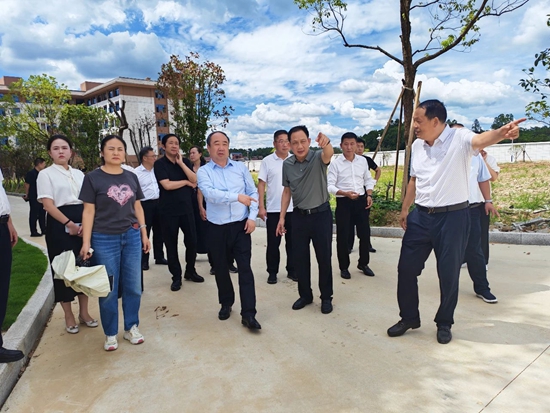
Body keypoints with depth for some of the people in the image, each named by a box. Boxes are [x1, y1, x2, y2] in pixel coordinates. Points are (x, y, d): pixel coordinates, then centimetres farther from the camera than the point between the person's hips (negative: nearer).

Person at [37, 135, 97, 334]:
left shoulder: (79, 174, 13)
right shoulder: (46, 174, 0)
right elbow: (48, 205, -10)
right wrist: (68, 224, -20)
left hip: (83, 224, 5)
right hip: (60, 225, -4)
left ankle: (84, 312, 23)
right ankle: (69, 316, 17)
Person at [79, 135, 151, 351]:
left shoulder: (131, 177, 7)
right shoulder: (92, 178, -4)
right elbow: (88, 211, -5)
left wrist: (144, 234, 10)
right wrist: (86, 243, -8)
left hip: (132, 237, 4)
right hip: (104, 240, -3)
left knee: (133, 286, 9)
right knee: (108, 289, 6)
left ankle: (131, 327, 27)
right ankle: (110, 333, 24)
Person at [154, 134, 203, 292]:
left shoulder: (185, 161, 8)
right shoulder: (159, 164, -4)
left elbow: (195, 180, -5)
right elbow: (167, 185, -16)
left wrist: (181, 163, -12)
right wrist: (186, 182, -4)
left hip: (186, 208, 3)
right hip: (168, 210, -3)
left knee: (192, 241, 6)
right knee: (171, 244, 5)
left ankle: (190, 271, 26)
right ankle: (176, 277, 18)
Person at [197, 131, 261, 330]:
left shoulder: (240, 167, 5)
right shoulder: (203, 171, -2)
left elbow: (253, 193, 5)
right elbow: (209, 193, -20)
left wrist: (252, 217, -7)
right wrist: (237, 197, -31)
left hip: (241, 225, 0)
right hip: (217, 228, 0)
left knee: (245, 268, -3)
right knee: (221, 268, 13)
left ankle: (248, 314, 2)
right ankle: (226, 304, 34)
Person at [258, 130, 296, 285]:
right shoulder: (267, 161, -1)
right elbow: (261, 184, -1)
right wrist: (261, 207, -7)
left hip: (293, 209, 2)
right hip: (273, 209, -2)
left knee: (292, 242, 10)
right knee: (273, 243, 6)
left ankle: (292, 270, 23)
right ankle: (272, 272, 18)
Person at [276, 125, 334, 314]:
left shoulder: (318, 157, -12)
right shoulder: (287, 164, 0)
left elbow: (329, 154, -37)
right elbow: (287, 191, 10)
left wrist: (326, 143, -61)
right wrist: (282, 217, 6)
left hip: (321, 214, -3)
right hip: (299, 216, 4)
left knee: (324, 258, 6)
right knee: (300, 259, 10)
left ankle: (326, 297, 23)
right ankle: (305, 295, 28)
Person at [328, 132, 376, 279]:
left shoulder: (363, 161, 5)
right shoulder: (335, 163, -8)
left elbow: (368, 180, 15)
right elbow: (330, 185, -11)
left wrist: (369, 195, 0)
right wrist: (345, 193, -25)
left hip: (361, 201, 4)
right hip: (343, 202, -4)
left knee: (365, 233, 10)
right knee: (343, 236, 3)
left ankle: (363, 263, 30)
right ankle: (344, 267, 20)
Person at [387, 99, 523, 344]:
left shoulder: (459, 138, -11)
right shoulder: (417, 146, 8)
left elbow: (481, 140, -34)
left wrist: (501, 133, -56)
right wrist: (405, 209, 17)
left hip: (452, 217, -5)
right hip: (421, 216, 6)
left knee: (449, 273, 6)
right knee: (406, 268, 8)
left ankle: (444, 323, 28)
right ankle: (409, 317, 28)